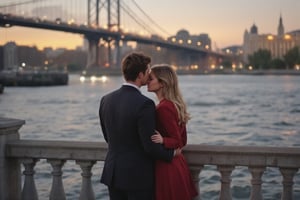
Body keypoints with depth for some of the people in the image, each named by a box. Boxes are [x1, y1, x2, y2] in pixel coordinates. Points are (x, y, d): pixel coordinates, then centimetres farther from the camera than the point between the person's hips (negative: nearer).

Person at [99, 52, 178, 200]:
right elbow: (150, 146, -18)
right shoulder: (144, 104, -20)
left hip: (113, 173, 6)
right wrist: (172, 153, 0)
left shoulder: (106, 100, 1)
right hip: (138, 176, -6)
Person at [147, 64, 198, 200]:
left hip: (165, 167, -9)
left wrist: (162, 140, -33)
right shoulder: (175, 105, 9)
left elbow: (177, 142, -17)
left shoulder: (163, 108, -19)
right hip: (176, 165, 10)